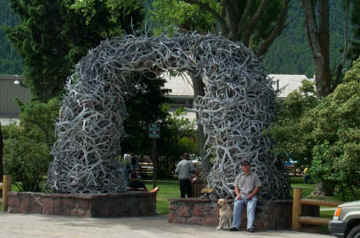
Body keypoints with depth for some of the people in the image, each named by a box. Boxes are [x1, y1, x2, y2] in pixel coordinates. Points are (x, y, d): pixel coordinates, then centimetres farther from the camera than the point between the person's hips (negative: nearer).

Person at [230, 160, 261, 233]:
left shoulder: (254, 176, 11)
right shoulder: (239, 176, 20)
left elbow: (257, 187, 4)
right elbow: (236, 187, 15)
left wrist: (251, 195, -12)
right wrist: (238, 194, -7)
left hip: (251, 196, -2)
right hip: (241, 195, 2)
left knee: (251, 207, -32)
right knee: (237, 205, -31)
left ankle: (250, 226, -43)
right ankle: (235, 226, -36)